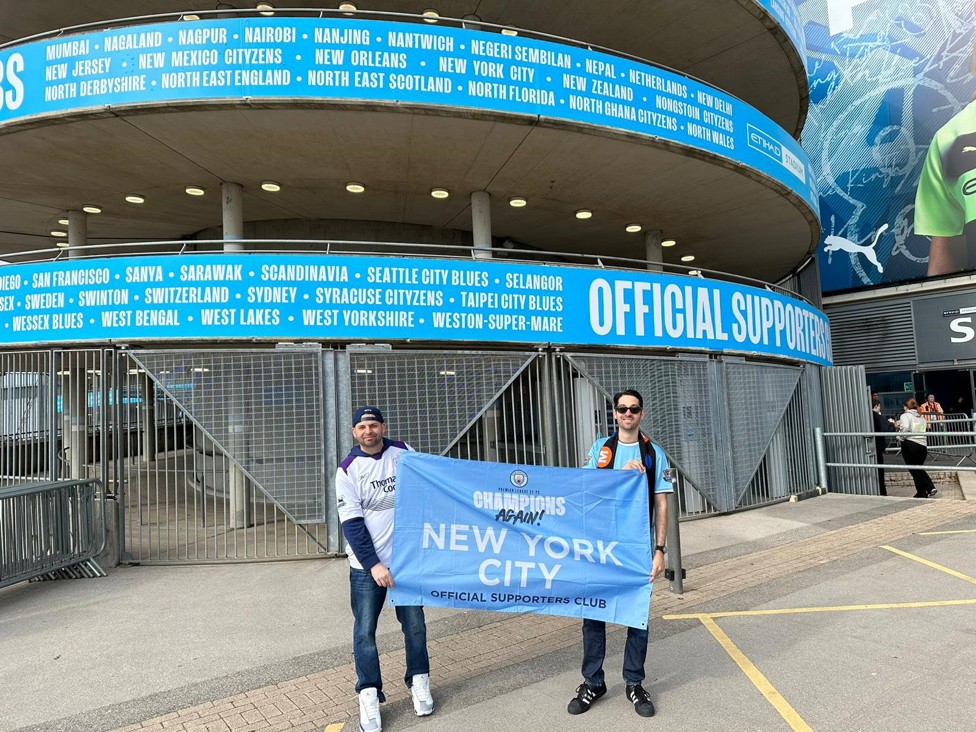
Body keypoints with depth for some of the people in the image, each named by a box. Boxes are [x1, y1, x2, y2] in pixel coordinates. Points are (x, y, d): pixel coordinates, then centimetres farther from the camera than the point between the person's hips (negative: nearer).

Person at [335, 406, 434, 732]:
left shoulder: (403, 452, -1)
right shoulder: (348, 470, -7)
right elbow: (352, 523, -11)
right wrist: (373, 565, -18)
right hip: (367, 564, -2)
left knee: (414, 623, 9)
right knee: (365, 631, 0)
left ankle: (419, 683, 27)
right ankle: (369, 695, 15)